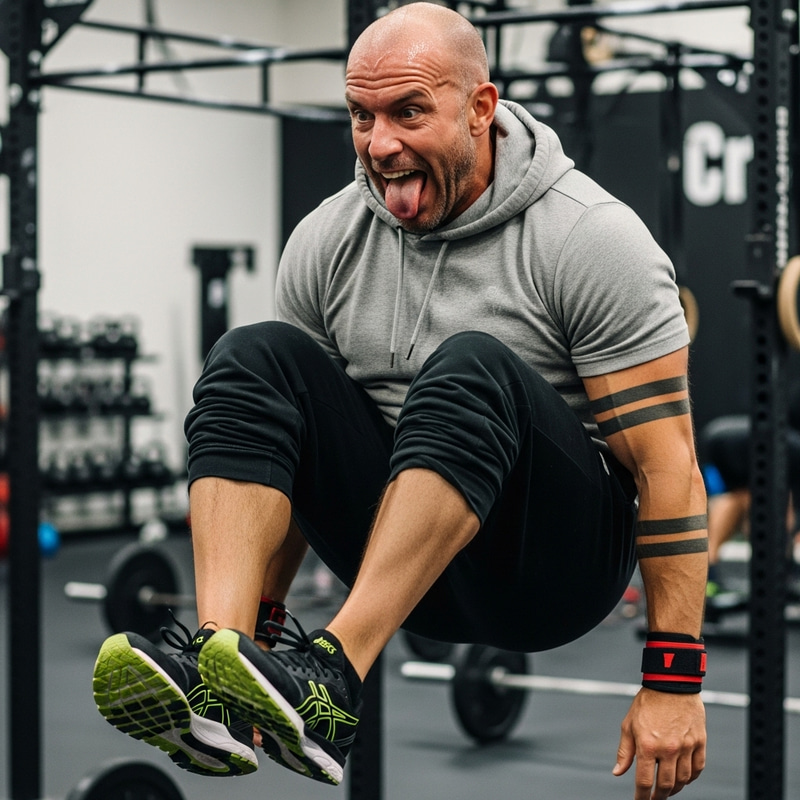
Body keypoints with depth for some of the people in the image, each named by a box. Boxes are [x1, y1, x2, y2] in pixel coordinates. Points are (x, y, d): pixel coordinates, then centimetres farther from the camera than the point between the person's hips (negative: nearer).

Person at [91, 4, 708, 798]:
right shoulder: (327, 241, 2)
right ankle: (219, 692, -35)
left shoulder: (589, 239, -13)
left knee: (470, 370, -32)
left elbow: (668, 468, -16)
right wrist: (257, 631, 6)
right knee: (253, 360, -16)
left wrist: (674, 684, -21)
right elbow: (295, 457, 10)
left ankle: (335, 682, -42)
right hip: (409, 564, 5)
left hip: (555, 563, -5)